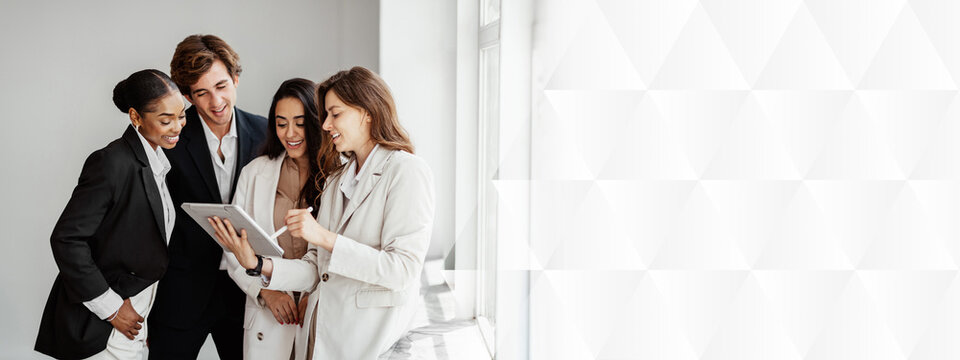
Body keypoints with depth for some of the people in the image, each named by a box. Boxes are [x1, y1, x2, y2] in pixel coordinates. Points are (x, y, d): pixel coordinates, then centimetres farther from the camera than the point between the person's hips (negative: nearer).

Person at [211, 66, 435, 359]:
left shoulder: (407, 171, -7)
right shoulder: (336, 181, 16)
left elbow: (402, 270, -17)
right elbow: (317, 271, 9)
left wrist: (324, 237, -20)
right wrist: (258, 264, -7)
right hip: (319, 334, 6)